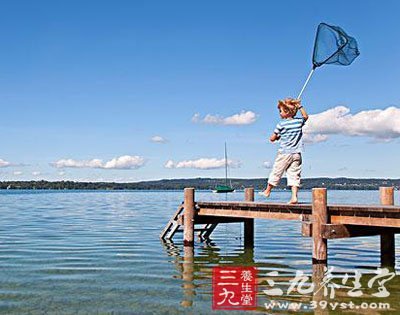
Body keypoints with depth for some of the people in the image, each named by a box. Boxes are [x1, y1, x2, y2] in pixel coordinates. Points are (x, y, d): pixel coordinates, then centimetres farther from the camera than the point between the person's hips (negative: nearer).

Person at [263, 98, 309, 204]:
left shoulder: (281, 124, -9)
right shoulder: (299, 121, 4)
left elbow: (272, 138, -3)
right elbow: (306, 116, 29)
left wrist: (278, 137, 17)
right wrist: (300, 106, 26)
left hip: (284, 153, -4)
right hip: (296, 153, 4)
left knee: (276, 172, 9)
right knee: (294, 175, 3)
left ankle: (268, 190, 25)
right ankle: (294, 197, -6)